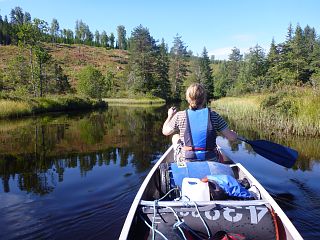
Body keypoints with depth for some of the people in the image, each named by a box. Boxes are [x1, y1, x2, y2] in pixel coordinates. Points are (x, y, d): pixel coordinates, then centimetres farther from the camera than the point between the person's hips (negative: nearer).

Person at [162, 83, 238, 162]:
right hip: (211, 160, 1)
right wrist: (233, 133, 16)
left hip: (186, 161, -1)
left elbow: (165, 132, 5)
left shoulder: (180, 116, -11)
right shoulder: (213, 115, -10)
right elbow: (232, 137, -8)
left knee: (175, 137, 28)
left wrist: (170, 116, 22)